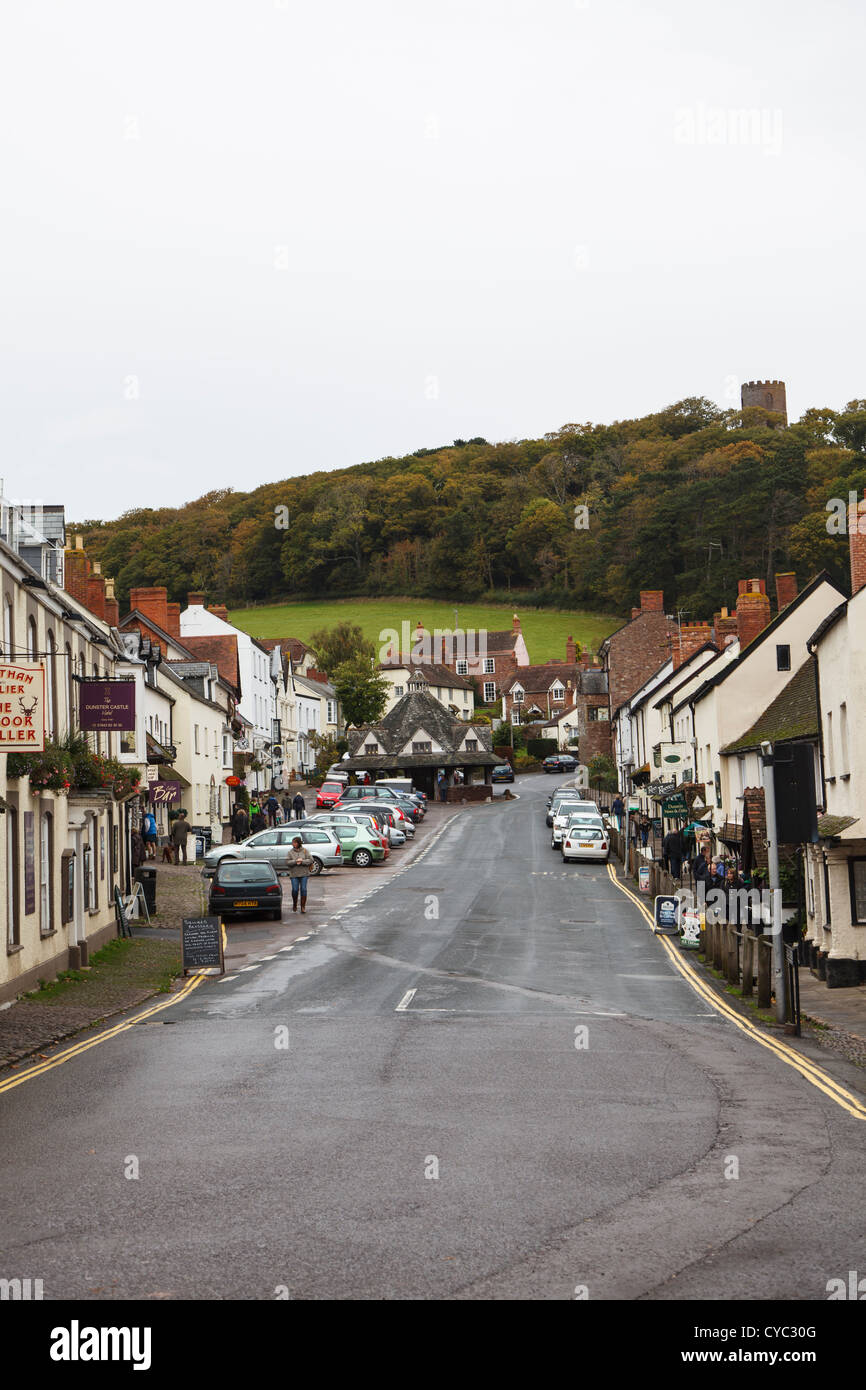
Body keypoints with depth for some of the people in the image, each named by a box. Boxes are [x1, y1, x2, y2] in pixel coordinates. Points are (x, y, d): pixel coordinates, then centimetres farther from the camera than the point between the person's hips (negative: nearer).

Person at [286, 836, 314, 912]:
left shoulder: (305, 851, 2)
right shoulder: (291, 852, 4)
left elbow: (310, 860, -4)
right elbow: (287, 862, -4)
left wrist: (302, 862, -16)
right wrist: (295, 861, -18)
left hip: (304, 874, 0)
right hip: (294, 874, 0)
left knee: (303, 889, -3)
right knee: (295, 890, -4)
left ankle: (303, 906, 5)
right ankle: (294, 905, 19)